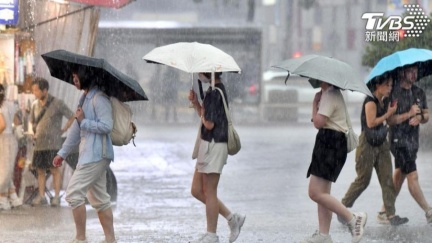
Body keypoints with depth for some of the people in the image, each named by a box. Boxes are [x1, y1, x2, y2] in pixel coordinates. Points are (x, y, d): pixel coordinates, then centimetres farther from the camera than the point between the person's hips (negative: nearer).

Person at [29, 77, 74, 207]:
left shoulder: (57, 103, -7)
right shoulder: (35, 105, 9)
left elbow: (72, 117, -3)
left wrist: (63, 130, -4)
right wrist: (35, 132, 14)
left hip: (53, 143, -5)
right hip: (39, 143, 5)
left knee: (54, 169, -4)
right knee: (40, 170, 5)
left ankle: (56, 197, -1)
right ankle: (41, 197, 9)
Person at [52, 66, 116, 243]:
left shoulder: (99, 98, -14)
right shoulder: (85, 98, 17)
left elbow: (106, 126, -22)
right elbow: (76, 129, 23)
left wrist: (84, 121, -14)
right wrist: (63, 153, 24)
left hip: (96, 154, -10)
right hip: (89, 154, 10)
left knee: (74, 193, -11)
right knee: (99, 198, 11)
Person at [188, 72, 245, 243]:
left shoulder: (215, 93, -18)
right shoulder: (215, 90, 14)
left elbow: (209, 123, -22)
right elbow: (205, 118, 18)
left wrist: (202, 110, -4)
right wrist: (195, 103, 3)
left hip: (214, 144, -10)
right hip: (207, 145, 10)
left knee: (209, 192, -2)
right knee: (197, 190, 14)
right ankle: (232, 218, 19)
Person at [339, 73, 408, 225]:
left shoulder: (384, 101, 10)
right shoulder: (371, 101, -14)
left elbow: (389, 121, 12)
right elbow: (371, 122, -22)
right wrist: (388, 114, -14)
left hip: (381, 144, 8)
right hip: (368, 144, -8)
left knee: (387, 179, 0)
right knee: (363, 179, 1)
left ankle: (390, 215, -3)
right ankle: (343, 207, 17)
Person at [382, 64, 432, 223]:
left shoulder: (419, 93, 11)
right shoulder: (393, 93, -10)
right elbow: (389, 119, -14)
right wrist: (408, 114, -21)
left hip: (413, 140, 7)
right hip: (399, 140, -7)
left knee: (399, 176, 10)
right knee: (413, 176, -9)